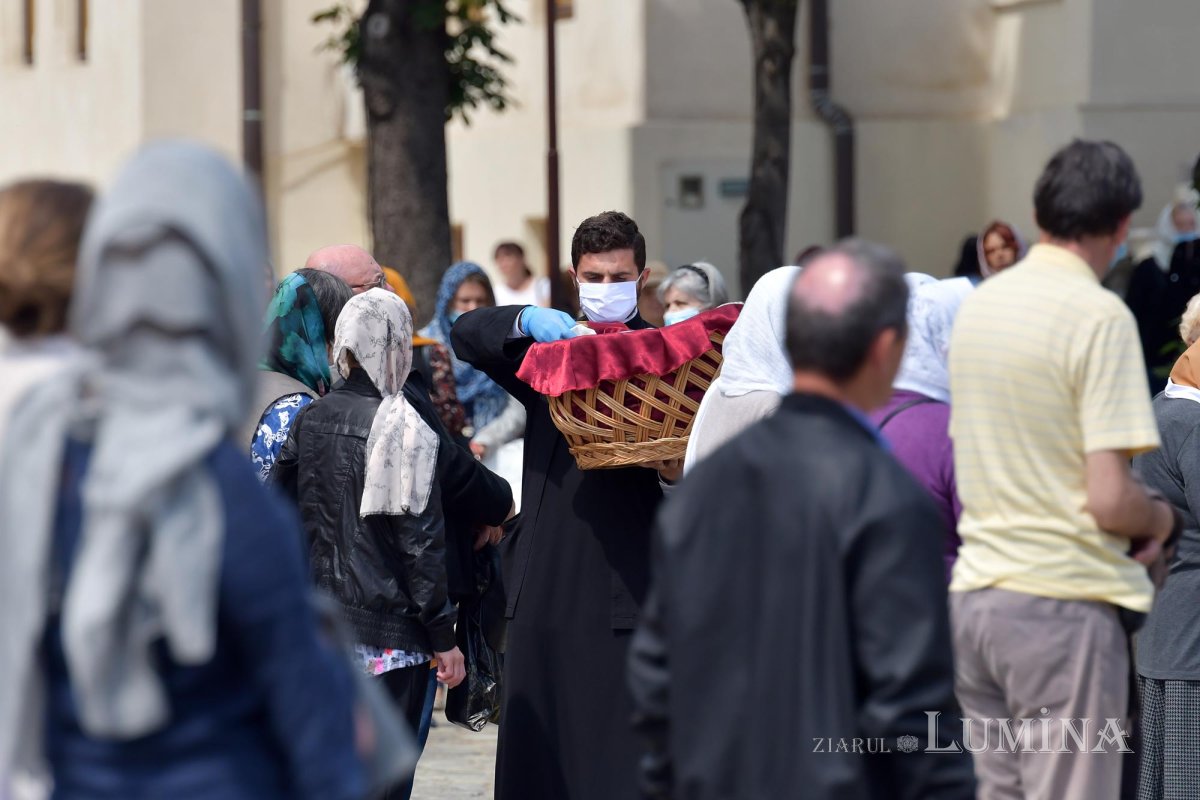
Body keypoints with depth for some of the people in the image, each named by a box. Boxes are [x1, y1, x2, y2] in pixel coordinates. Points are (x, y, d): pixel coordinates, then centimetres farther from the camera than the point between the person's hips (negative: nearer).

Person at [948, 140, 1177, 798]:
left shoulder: (978, 303, 9)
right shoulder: (1099, 316, -13)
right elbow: (1109, 500, -18)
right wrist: (1159, 518, 3)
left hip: (975, 594, 7)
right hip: (1063, 602, -7)